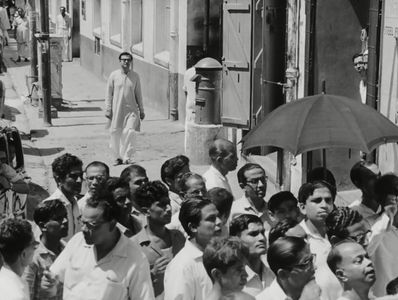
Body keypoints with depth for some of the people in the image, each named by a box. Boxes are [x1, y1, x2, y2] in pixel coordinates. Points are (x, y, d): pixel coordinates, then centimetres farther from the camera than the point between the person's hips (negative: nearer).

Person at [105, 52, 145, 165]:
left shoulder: (135, 76, 5)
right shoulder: (114, 75, 0)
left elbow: (138, 94, 12)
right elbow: (109, 94, 4)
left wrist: (141, 110, 13)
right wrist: (108, 109, -1)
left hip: (131, 109, 0)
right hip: (117, 109, 0)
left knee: (130, 132, -16)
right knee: (115, 133, 5)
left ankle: (127, 157, -7)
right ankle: (118, 157, 21)